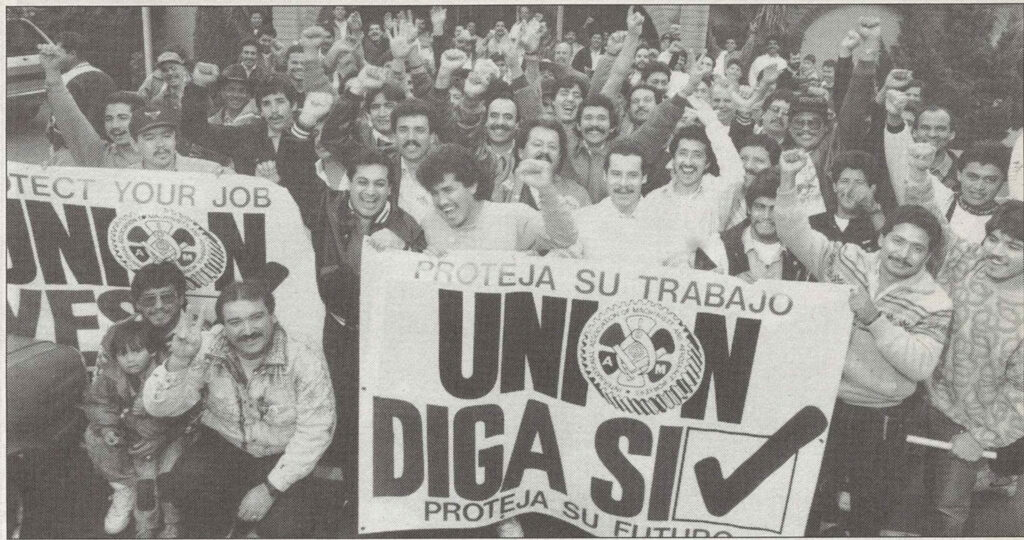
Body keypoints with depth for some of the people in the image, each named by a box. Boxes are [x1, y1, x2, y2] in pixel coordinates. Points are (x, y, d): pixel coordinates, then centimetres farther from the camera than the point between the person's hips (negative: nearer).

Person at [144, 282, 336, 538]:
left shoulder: (305, 362, -22)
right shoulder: (207, 350, -15)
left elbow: (315, 431, -17)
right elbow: (157, 407, -16)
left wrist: (271, 488, -19)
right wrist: (178, 360, -36)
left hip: (280, 457, -1)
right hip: (223, 444, 2)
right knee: (181, 485, -26)